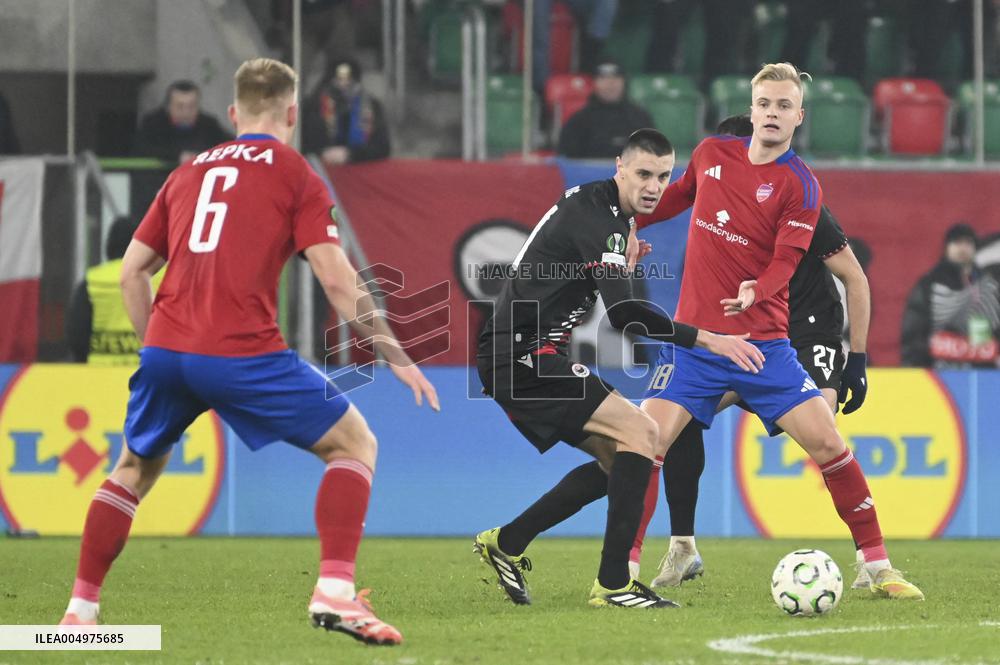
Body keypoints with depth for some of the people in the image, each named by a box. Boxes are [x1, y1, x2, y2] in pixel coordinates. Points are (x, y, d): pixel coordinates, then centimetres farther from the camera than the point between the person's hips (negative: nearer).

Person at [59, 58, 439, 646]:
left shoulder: (189, 173, 21)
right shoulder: (295, 173, 6)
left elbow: (132, 272, 19)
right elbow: (336, 278, -3)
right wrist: (395, 356, 0)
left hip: (166, 349, 5)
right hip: (243, 354, -5)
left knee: (136, 468, 27)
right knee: (355, 444, 8)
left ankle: (80, 610, 21)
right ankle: (335, 592, -9)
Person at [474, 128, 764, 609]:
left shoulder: (592, 204, 15)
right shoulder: (600, 217, -17)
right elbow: (623, 312, -28)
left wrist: (624, 258, 12)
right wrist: (706, 340, -30)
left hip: (516, 359, 10)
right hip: (524, 357, -10)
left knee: (618, 459, 13)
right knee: (639, 431, -18)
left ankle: (506, 545, 19)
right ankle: (612, 584, -20)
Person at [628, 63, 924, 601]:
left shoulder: (800, 186, -6)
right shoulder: (712, 153, 5)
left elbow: (785, 260, -16)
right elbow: (678, 196, 27)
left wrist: (756, 290, -35)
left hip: (762, 342, -2)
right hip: (694, 335, 2)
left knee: (826, 440, -8)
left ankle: (878, 567, 5)